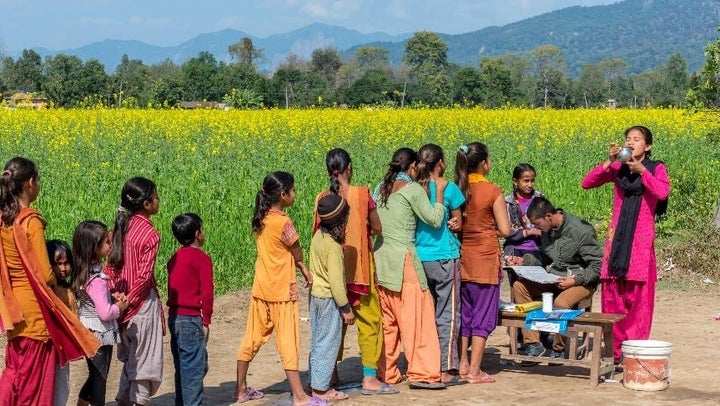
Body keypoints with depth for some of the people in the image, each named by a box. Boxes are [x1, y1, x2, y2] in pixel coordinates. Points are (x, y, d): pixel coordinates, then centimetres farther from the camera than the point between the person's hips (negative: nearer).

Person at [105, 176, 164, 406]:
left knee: (130, 357, 19)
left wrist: (115, 297, 3)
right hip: (143, 302, -7)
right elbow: (144, 276, -19)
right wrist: (129, 302, -13)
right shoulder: (150, 234, -15)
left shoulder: (121, 227, 5)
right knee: (144, 359, 5)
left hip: (123, 300, 7)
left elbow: (110, 266, 4)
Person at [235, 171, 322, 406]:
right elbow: (297, 253, -7)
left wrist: (302, 268, 1)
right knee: (288, 342, -3)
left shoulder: (260, 220, 5)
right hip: (281, 291, -8)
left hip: (260, 288, 8)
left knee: (252, 338, 13)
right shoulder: (283, 222, -18)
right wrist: (303, 267, 13)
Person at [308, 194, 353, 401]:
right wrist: (345, 308, -14)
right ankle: (321, 388, 4)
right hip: (329, 299, -9)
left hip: (315, 295, 9)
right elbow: (335, 279, -21)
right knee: (328, 343, -1)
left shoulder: (318, 236, 4)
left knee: (317, 342, 15)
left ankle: (316, 383, 22)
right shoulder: (333, 245, -21)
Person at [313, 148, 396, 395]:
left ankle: (331, 374, 18)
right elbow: (377, 229, -4)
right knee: (369, 319, 3)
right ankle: (370, 378, 2)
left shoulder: (322, 198, -1)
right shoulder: (362, 194, -11)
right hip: (358, 263, -4)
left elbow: (317, 233, 4)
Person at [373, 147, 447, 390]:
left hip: (380, 257, 7)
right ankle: (422, 373, -3)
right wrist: (439, 192, -2)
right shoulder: (413, 189, -8)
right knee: (416, 315, -3)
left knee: (387, 319, 12)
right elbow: (434, 220, -11)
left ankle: (386, 373, 17)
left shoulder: (381, 189, 13)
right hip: (403, 258, -7)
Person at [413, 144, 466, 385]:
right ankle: (447, 371, 1)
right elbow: (458, 224, -1)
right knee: (446, 316, 1)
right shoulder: (449, 189, -8)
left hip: (419, 258, 4)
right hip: (445, 258, -4)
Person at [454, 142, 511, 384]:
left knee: (464, 312, 15)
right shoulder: (492, 191, -12)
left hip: (462, 256, 5)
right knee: (483, 315, 2)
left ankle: (463, 365, 19)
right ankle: (475, 371, 2)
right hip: (486, 258, -5)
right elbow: (505, 230, -11)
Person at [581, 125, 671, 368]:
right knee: (612, 295, 2)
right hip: (617, 237, 3)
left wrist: (641, 170, -17)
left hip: (641, 239, -3)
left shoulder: (656, 168, 4)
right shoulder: (617, 169, 10)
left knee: (638, 297, -4)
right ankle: (615, 353, 9)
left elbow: (663, 192, -15)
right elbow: (587, 183, 1)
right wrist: (609, 161, -9)